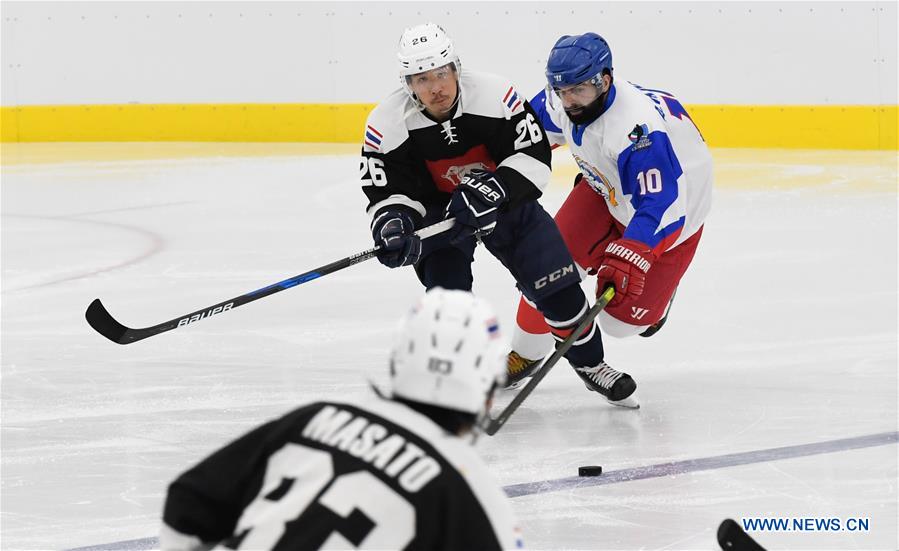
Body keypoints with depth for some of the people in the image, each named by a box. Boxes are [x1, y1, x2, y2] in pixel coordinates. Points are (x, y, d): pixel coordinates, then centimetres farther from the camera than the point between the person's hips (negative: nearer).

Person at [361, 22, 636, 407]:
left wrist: (491, 190, -36)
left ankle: (588, 362, 19)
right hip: (436, 209, 0)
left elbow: (534, 156, -22)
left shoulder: (494, 96, -25)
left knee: (555, 284, -2)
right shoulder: (388, 126, -22)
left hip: (504, 200, 0)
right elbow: (386, 192, -16)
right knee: (447, 286, -20)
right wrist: (393, 226, -37)